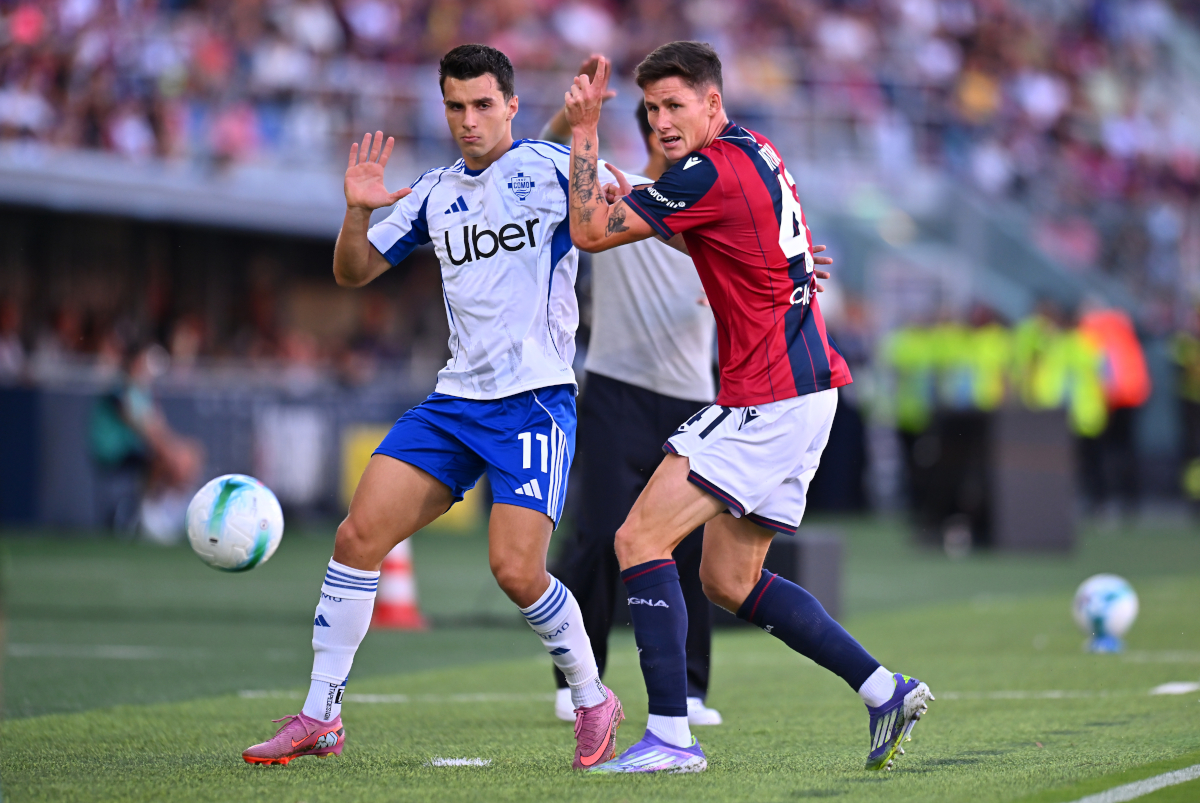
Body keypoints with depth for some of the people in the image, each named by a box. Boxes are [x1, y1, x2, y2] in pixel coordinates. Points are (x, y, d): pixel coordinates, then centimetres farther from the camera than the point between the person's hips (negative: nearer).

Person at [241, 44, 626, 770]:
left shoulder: (552, 168, -3)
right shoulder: (434, 193, 13)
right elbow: (354, 273, 18)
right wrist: (357, 211, -4)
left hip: (536, 400, -5)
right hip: (455, 401, 5)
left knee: (517, 570, -16)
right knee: (359, 535, -7)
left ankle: (594, 703, 9)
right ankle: (319, 719, 1)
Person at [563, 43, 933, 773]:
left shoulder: (711, 172, -16)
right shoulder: (755, 151, 14)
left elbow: (591, 232, -12)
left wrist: (584, 130, -4)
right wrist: (652, 217, 17)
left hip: (769, 400, -10)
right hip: (804, 387, 10)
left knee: (640, 539, -11)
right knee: (729, 581, 14)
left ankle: (670, 734, -15)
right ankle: (886, 691, 12)